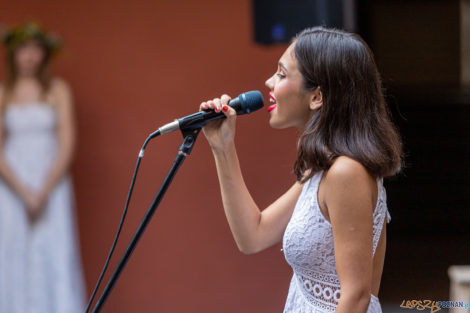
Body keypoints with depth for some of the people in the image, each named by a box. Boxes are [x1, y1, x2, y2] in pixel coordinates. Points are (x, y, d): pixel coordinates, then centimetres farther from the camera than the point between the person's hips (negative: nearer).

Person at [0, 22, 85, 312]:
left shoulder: (58, 90, 4)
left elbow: (67, 145, -2)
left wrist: (44, 192, -11)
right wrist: (23, 192, -12)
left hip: (52, 186, -1)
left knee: (55, 260, -8)